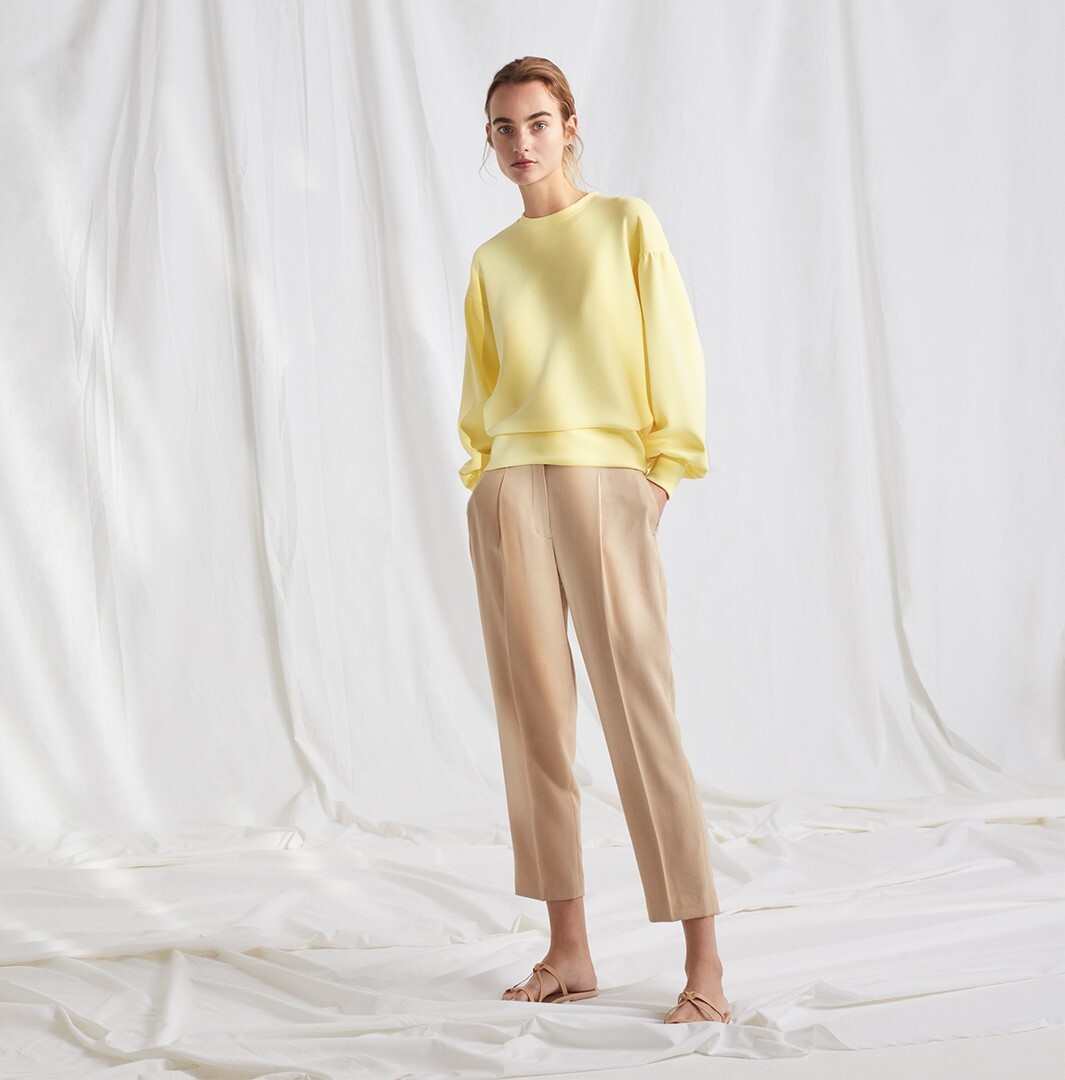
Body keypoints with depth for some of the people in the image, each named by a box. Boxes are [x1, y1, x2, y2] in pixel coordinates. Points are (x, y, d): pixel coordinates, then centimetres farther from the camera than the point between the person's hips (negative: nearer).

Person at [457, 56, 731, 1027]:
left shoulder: (626, 224, 7)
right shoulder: (491, 262, 16)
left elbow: (675, 354, 3)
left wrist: (663, 472, -5)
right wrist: (484, 475, 6)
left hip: (605, 480, -4)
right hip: (509, 491, 4)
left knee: (640, 711, -8)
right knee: (535, 716, 2)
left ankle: (705, 963, -3)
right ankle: (569, 952, 10)